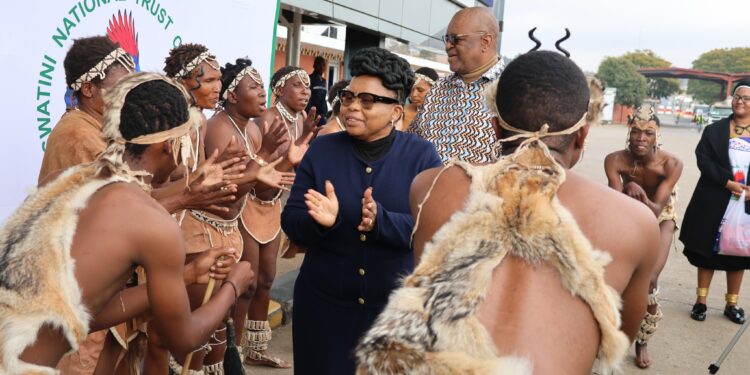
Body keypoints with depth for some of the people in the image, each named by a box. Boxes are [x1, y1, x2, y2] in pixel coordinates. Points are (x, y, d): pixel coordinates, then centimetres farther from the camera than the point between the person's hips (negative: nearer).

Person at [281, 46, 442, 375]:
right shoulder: (321, 149, 0)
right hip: (324, 305, 1)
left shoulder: (422, 156, -4)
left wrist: (381, 221, -30)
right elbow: (291, 223, -3)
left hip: (398, 307, -1)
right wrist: (320, 221, -24)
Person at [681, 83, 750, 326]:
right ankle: (701, 301, 17)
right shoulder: (714, 130, 1)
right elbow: (703, 159, -8)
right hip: (714, 202, -1)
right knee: (707, 250, 5)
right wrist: (726, 181, -19)